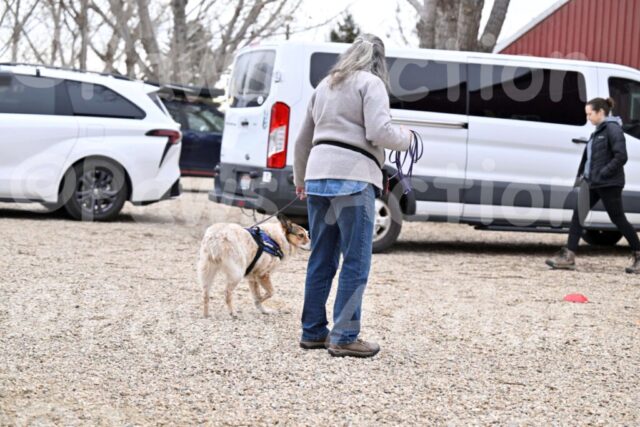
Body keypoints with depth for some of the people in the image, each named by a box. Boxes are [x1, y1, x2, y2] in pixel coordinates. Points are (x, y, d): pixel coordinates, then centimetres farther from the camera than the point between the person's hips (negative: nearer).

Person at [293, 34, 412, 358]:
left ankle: (313, 332, 18)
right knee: (356, 262, -4)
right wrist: (405, 138, 6)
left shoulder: (326, 85, 22)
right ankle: (345, 337, -6)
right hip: (353, 177, -8)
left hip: (318, 176, 8)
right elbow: (379, 133, -14)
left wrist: (300, 179, 38)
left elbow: (303, 140, 26)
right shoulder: (371, 83, -1)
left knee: (321, 259, 13)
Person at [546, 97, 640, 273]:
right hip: (593, 183, 9)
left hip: (608, 184, -9)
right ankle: (568, 257, 2)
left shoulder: (613, 129, -12)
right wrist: (582, 174, 11)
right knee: (578, 214, 2)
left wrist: (603, 173, -20)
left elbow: (621, 157, -19)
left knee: (618, 219, -1)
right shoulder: (599, 131, 15)